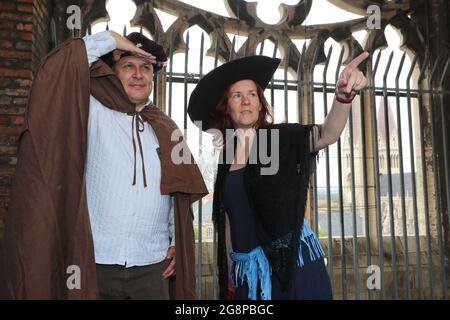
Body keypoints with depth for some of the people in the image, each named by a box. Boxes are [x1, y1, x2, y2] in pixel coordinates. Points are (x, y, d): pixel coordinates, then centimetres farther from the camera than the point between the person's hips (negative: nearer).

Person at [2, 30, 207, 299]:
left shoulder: (166, 129, 9)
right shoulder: (92, 113, -1)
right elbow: (55, 73, -17)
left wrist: (176, 243, 8)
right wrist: (109, 39, -9)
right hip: (95, 263, -3)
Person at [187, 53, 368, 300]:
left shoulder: (280, 137, -4)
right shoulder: (224, 158, 7)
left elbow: (327, 135, -24)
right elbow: (229, 219, 12)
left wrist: (343, 96, -42)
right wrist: (228, 269, 12)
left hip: (291, 259, -4)